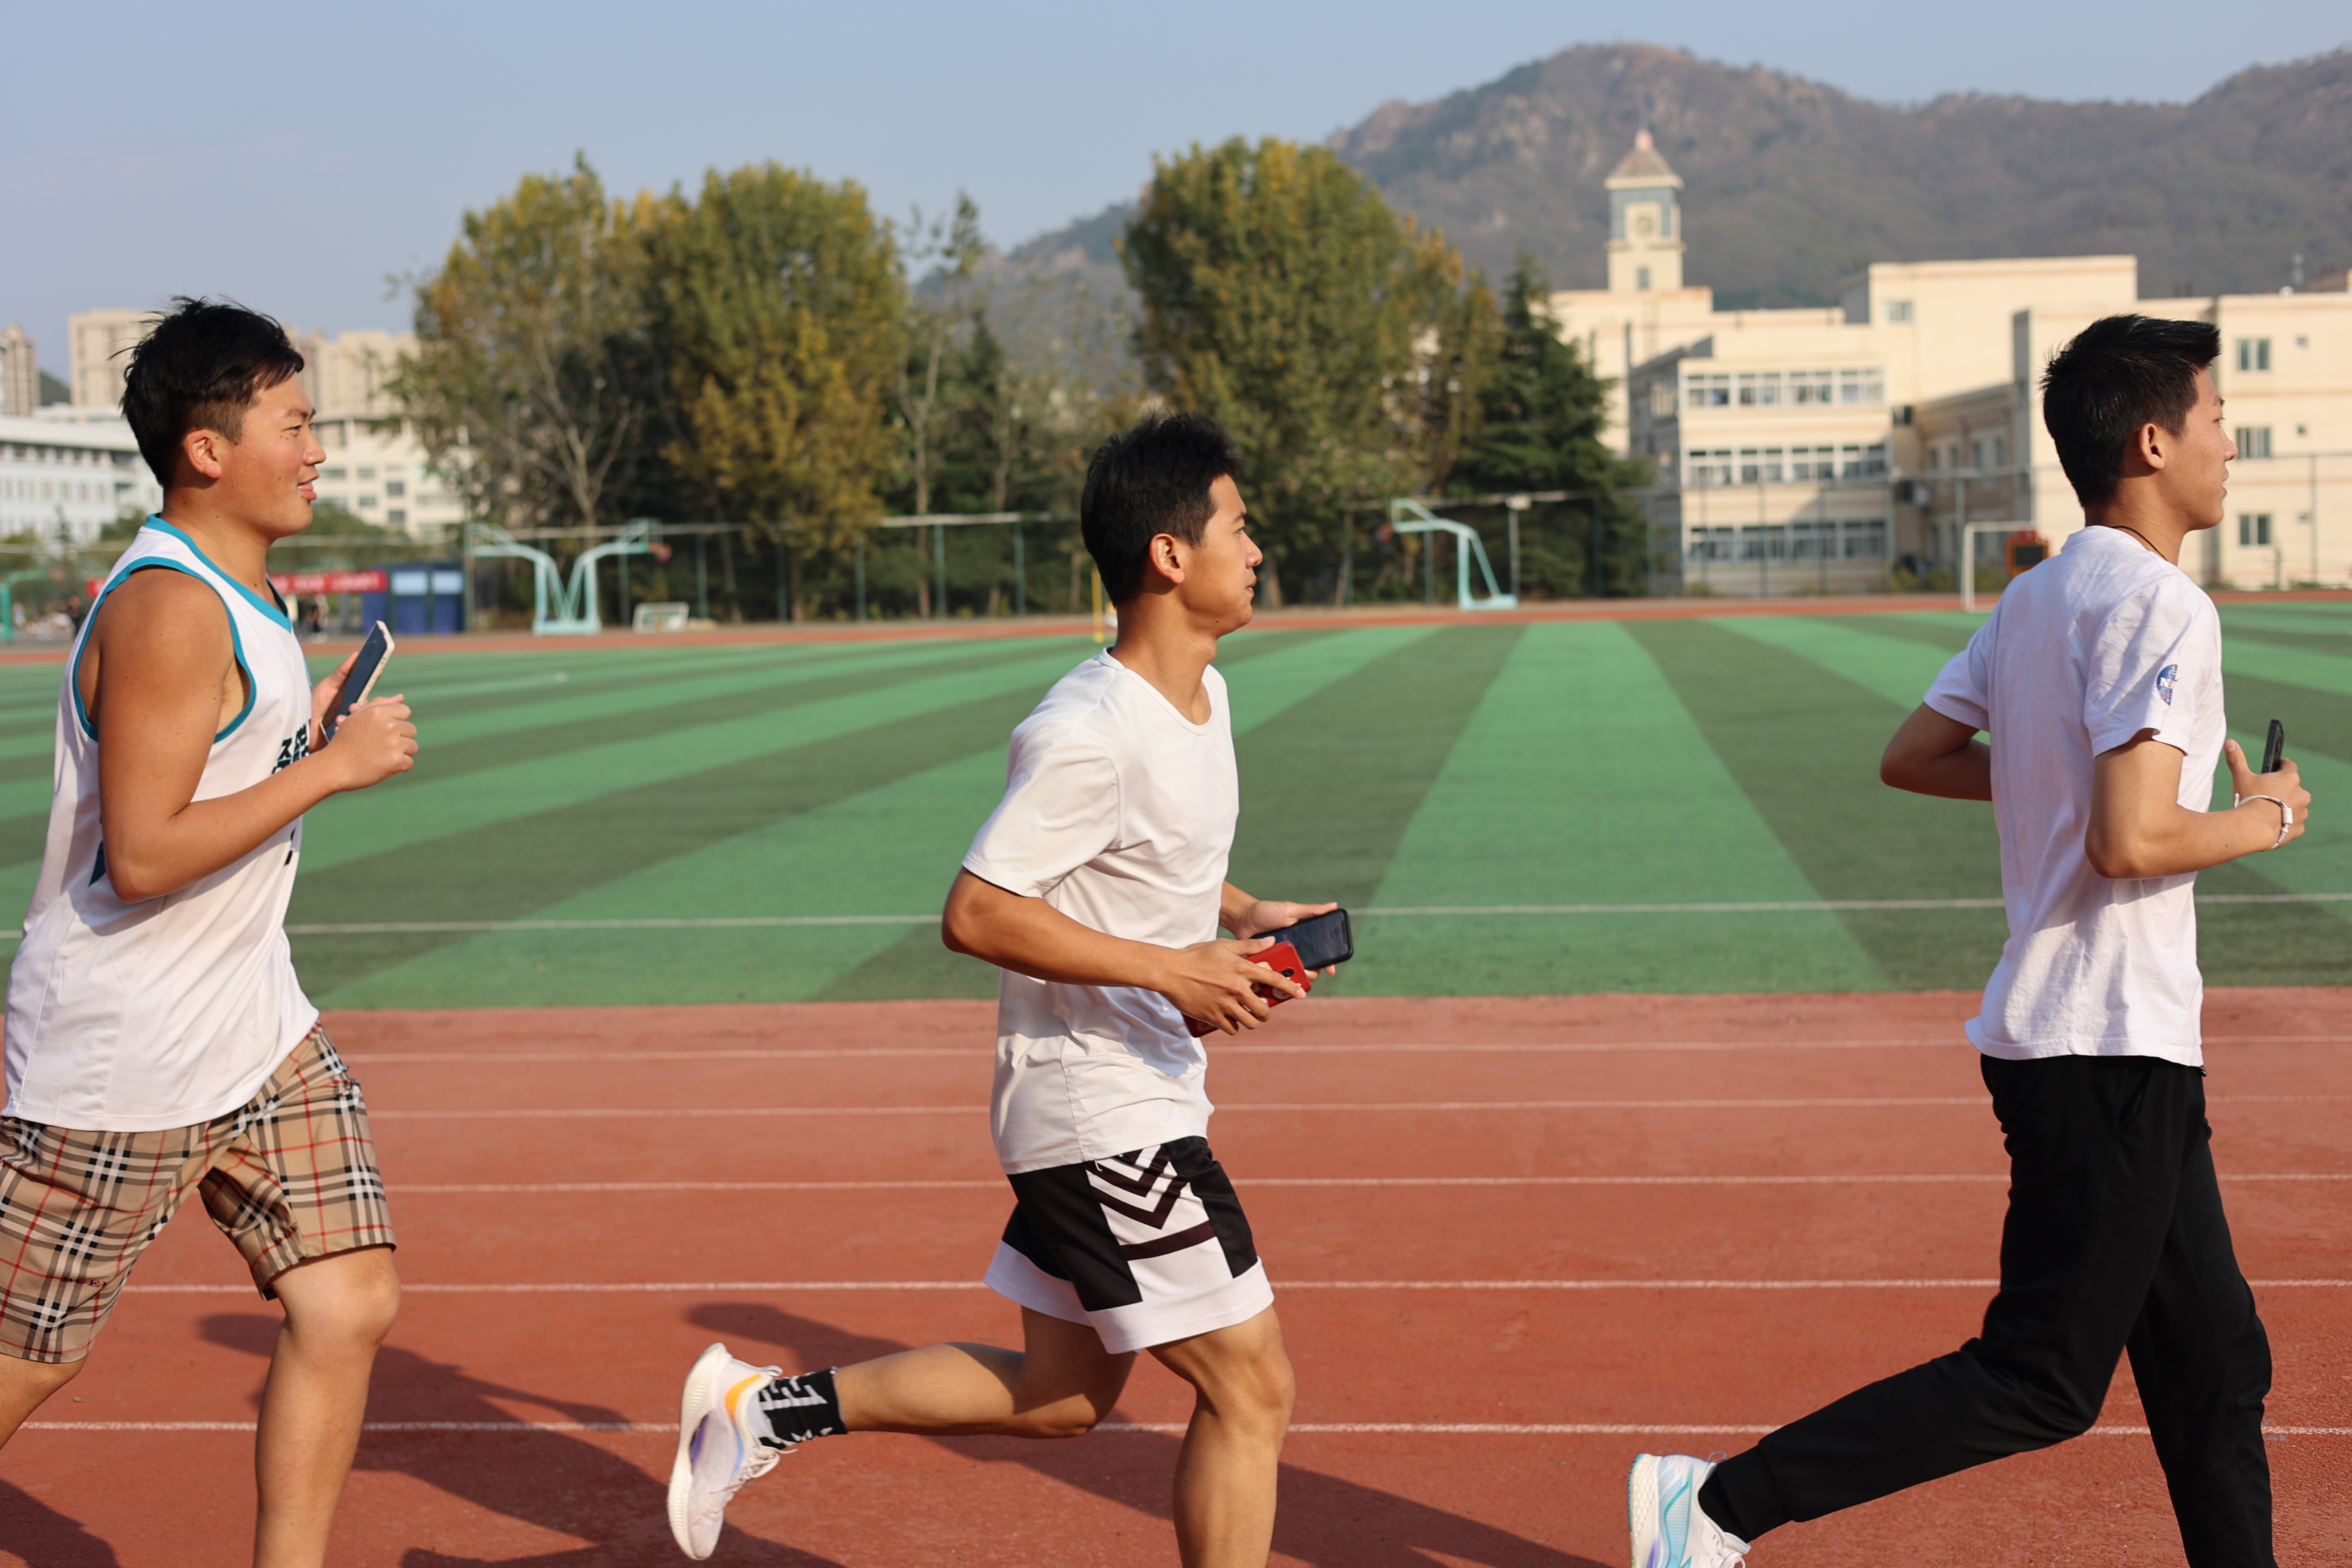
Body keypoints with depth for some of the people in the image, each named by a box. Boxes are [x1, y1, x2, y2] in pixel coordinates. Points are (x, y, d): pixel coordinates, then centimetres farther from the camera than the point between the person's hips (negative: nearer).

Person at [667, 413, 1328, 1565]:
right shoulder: (1087, 735, -22)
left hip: (1141, 1097, 10)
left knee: (1057, 1396, 17)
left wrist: (1239, 914, 6)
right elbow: (975, 913, -23)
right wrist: (1172, 971, -24)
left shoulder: (1204, 695, 9)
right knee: (1251, 1386, -4)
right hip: (1100, 1111, -10)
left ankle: (762, 1408, 24)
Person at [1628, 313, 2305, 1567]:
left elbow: (1911, 756, 17)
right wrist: (2264, 817, -7)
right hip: (2110, 1052, -10)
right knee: (2040, 1384, -4)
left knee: (2215, 1365, 14)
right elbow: (2131, 842, -25)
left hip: (2114, 1052, 10)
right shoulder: (2160, 605, -16)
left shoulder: (2036, 599, 11)